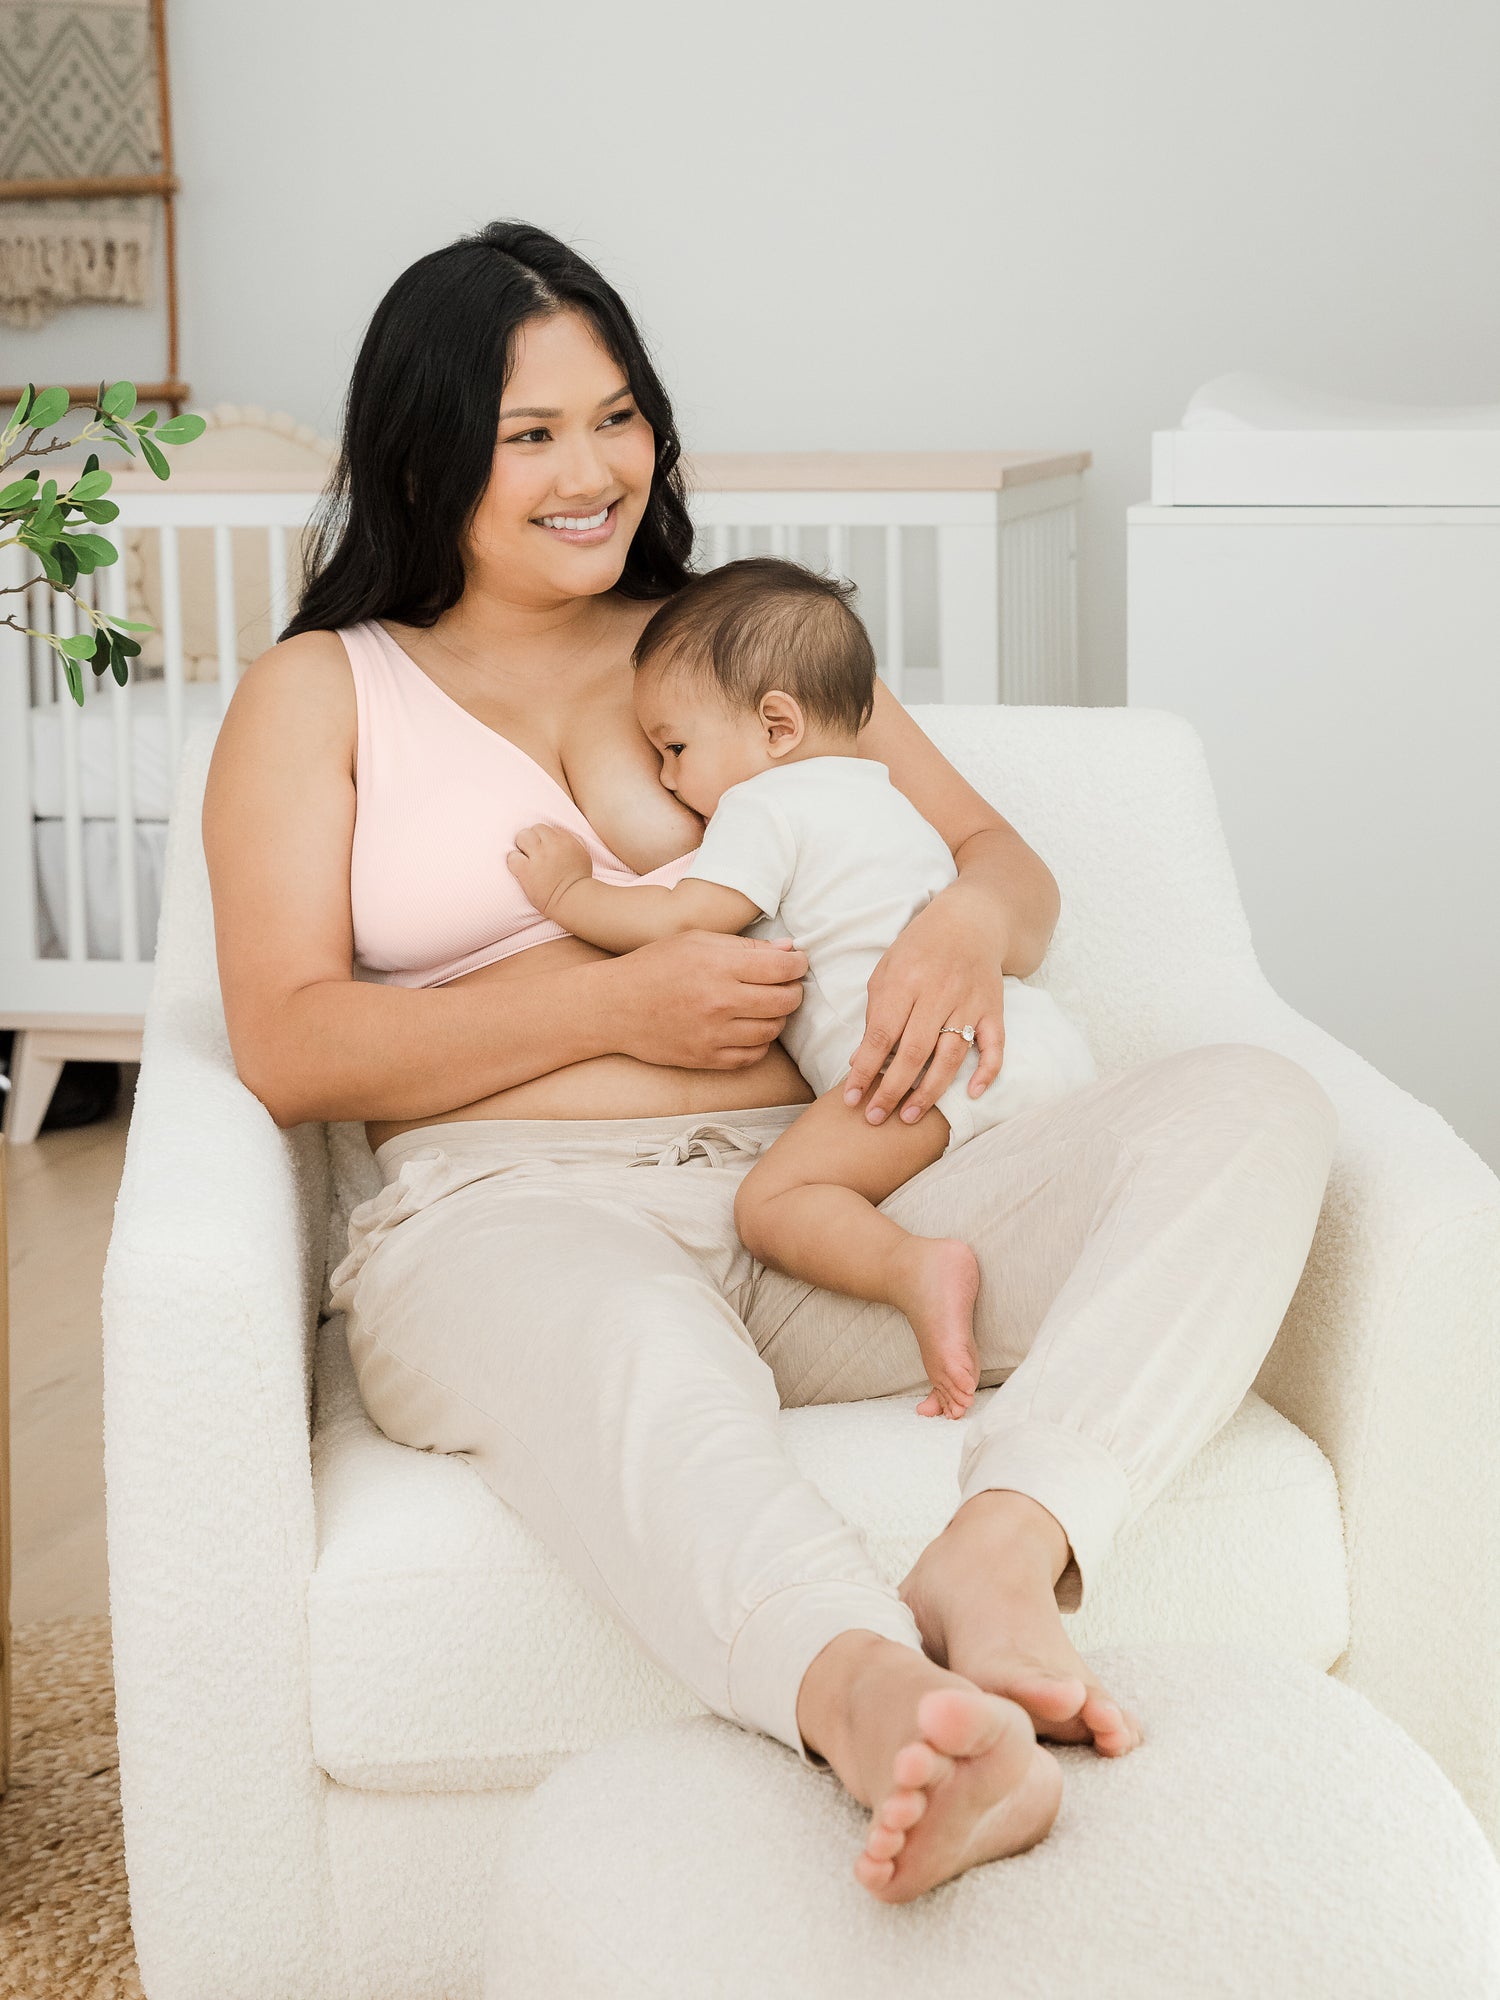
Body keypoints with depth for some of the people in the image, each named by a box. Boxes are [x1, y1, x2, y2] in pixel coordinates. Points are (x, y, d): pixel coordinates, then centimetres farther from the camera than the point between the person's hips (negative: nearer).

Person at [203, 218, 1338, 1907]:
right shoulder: (319, 693, 18)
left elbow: (1007, 863, 22)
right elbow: (288, 1051, 5)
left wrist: (965, 923, -5)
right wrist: (614, 1003, -7)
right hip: (510, 1216, -3)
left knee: (1246, 1104, -23)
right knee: (630, 1341, -43)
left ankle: (998, 1554, -47)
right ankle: (878, 1702, -70)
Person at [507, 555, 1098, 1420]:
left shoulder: (766, 805, 6)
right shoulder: (886, 795, 35)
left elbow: (680, 921, -4)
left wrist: (568, 892, 12)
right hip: (1049, 1038, 9)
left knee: (772, 1200, -11)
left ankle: (917, 1269, -36)